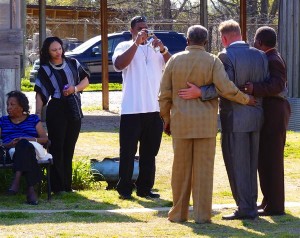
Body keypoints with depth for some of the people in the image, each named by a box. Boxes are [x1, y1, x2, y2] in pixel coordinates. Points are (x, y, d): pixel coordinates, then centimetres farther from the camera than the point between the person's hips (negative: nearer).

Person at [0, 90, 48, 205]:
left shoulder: (33, 119, 23)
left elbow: (45, 139, 11)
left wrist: (29, 139, -8)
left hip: (33, 148, 0)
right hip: (10, 151, 0)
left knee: (23, 145, -40)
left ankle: (17, 179, -57)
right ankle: (30, 189, -54)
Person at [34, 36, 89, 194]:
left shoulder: (72, 63, 9)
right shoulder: (45, 69, 2)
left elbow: (85, 80, 14)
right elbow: (40, 93, -2)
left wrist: (75, 88, -6)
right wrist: (38, 113, -11)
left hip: (74, 109, 3)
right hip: (56, 110, -3)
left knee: (69, 148, 7)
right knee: (57, 148, -5)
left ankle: (67, 185, 12)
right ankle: (57, 186, -4)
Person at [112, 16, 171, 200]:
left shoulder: (155, 48, 13)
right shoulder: (125, 47, 2)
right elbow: (119, 64, -17)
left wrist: (163, 50, -13)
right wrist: (137, 43, -19)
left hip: (154, 109, 4)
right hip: (132, 109, -4)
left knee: (149, 151, 9)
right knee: (128, 151, -1)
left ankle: (145, 188, 16)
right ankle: (125, 189, 4)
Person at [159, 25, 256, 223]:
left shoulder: (175, 60, 2)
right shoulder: (212, 61, -4)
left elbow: (165, 94, 3)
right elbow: (226, 89, -16)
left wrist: (166, 119, 14)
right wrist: (246, 99, 0)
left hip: (181, 122, 2)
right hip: (206, 123, -2)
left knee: (181, 169, 9)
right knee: (203, 169, 2)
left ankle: (179, 213, 13)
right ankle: (202, 214, 2)